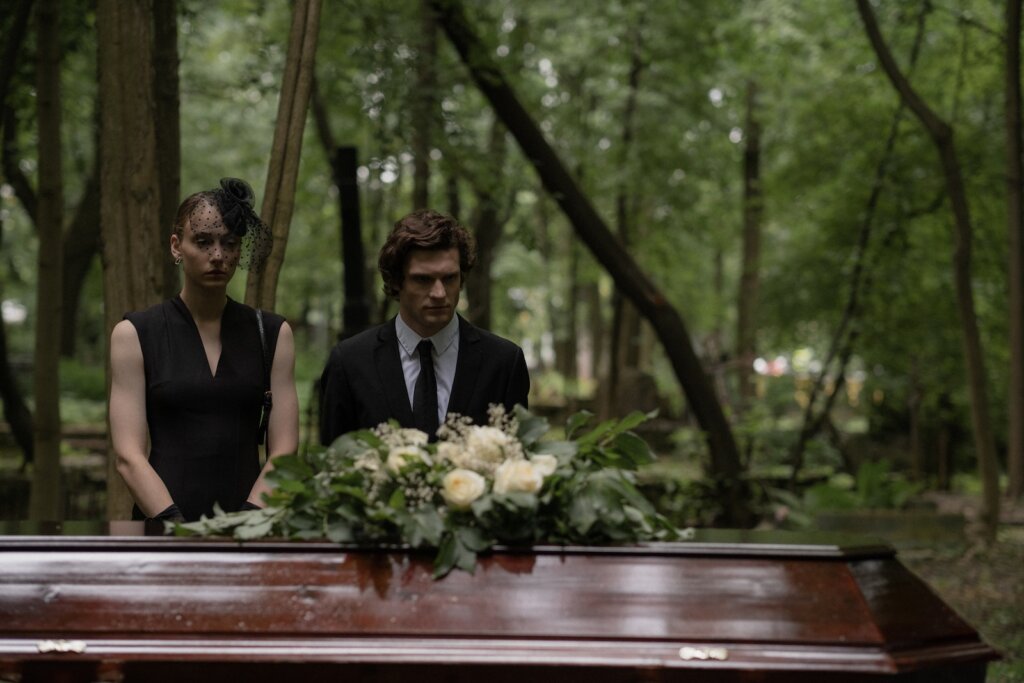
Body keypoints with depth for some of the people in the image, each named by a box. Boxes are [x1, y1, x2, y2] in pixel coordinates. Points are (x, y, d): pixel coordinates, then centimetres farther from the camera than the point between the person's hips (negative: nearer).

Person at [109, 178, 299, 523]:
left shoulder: (272, 334, 10)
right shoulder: (135, 335, 5)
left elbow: (283, 450, 5)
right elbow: (128, 455, -2)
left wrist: (249, 518, -10)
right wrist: (177, 525, -14)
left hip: (251, 513, 1)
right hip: (163, 517, -1)